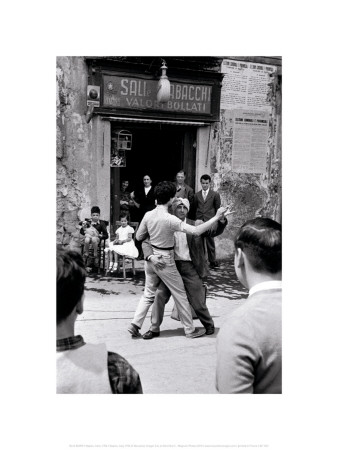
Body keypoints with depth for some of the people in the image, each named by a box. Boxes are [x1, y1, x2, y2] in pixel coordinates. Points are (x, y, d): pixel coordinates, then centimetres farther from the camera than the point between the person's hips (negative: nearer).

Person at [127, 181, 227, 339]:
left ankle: (135, 323, 16)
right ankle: (190, 330, 21)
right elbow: (196, 231, -27)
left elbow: (139, 236, 6)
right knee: (180, 294, 9)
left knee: (149, 293, 21)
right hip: (165, 260, -6)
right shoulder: (170, 219, -23)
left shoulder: (148, 215, -4)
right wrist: (216, 217, -22)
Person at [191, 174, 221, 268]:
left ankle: (212, 261, 13)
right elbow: (194, 209, 15)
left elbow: (218, 209, 5)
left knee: (210, 242, 1)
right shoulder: (197, 195, 13)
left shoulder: (215, 195, 4)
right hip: (199, 222, 3)